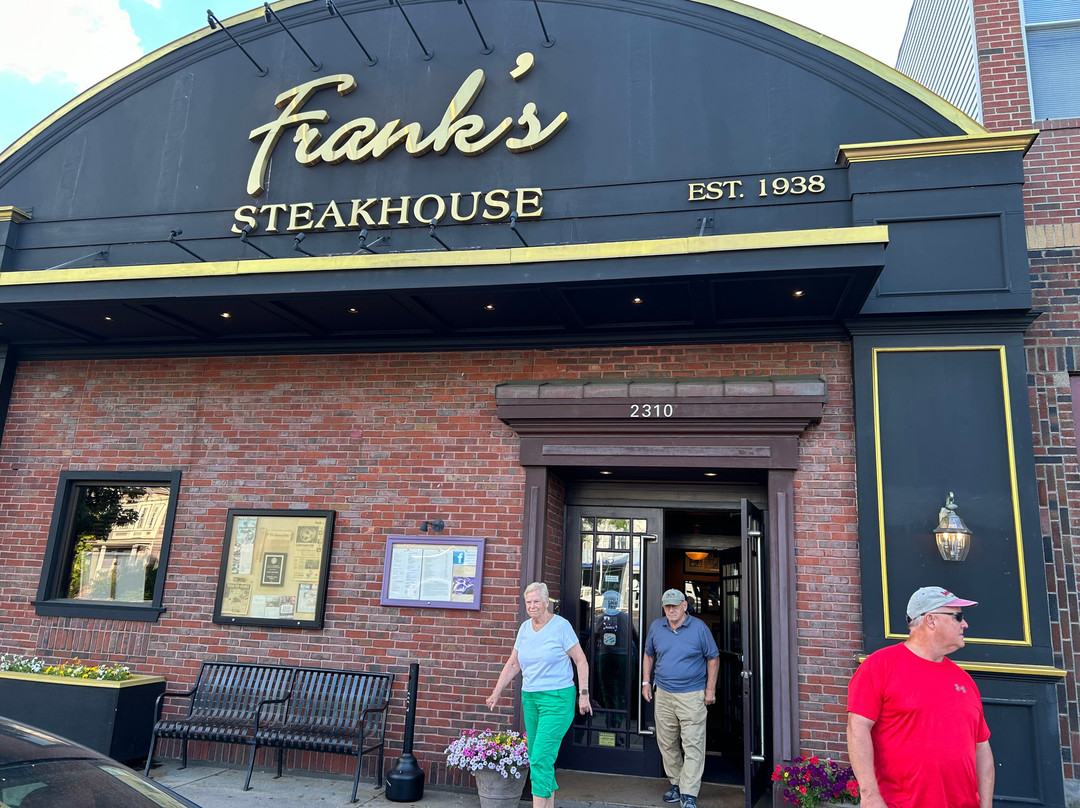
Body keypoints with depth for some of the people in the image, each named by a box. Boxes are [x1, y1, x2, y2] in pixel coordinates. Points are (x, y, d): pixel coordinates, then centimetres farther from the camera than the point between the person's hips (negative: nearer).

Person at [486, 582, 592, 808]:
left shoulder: (561, 626, -10)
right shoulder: (525, 628, 7)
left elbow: (581, 661, -6)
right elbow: (513, 664, 13)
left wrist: (584, 694, -10)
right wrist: (496, 692, 8)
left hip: (557, 698, -6)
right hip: (529, 697, 6)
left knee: (541, 758, -11)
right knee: (536, 758, 10)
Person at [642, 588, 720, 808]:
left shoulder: (699, 628, -6)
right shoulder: (656, 626, 4)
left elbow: (713, 658, 0)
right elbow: (649, 655, 16)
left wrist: (710, 689, -3)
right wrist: (645, 682, 10)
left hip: (692, 696, -4)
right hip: (663, 694, 4)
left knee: (692, 745, -5)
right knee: (667, 744, 12)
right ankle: (676, 784, 28)